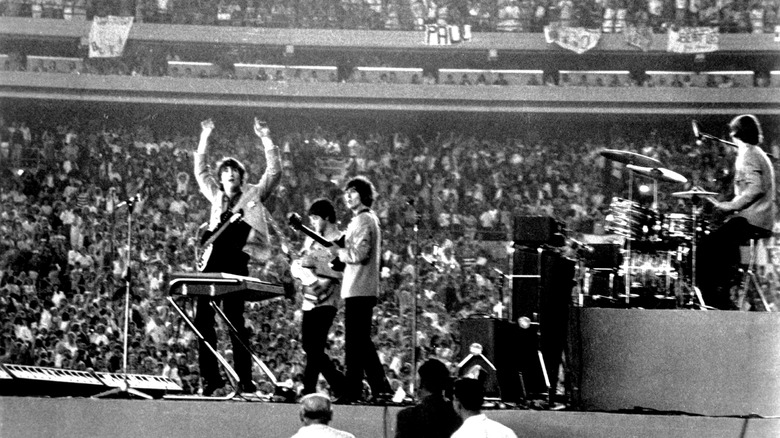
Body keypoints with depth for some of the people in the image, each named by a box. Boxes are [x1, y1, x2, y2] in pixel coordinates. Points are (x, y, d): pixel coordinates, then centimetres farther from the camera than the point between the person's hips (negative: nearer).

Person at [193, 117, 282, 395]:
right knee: (203, 319, -2)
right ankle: (210, 377, 5)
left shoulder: (253, 194, 13)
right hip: (211, 262, 4)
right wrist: (204, 139, 24)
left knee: (235, 321, -7)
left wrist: (265, 140, 5)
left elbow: (274, 171, 7)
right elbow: (200, 171, 28)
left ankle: (244, 381, -4)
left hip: (236, 262, -4)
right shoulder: (215, 196, 21)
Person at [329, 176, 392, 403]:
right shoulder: (370, 218, 20)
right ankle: (380, 388, 15)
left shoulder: (362, 220, -12)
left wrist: (338, 252, -9)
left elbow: (360, 253, -22)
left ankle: (352, 391, -8)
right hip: (365, 289, 10)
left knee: (355, 342, -8)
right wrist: (341, 250, 15)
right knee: (362, 342, 14)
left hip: (358, 289, -10)